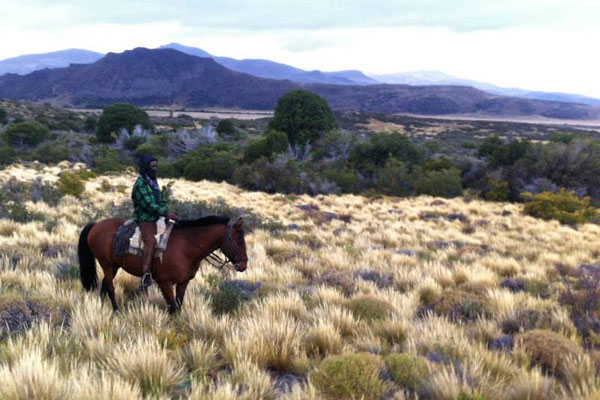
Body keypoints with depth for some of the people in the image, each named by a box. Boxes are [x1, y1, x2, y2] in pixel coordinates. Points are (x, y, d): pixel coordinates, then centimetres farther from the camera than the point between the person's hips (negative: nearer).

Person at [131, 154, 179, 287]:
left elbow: (161, 201, 19)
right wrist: (166, 213, -23)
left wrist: (168, 212, 2)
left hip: (156, 217, 9)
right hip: (145, 219, -9)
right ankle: (146, 272, -35)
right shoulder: (140, 183, -11)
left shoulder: (153, 182, 15)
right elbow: (148, 204, -19)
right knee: (151, 241, -30)